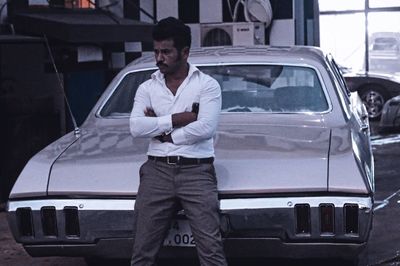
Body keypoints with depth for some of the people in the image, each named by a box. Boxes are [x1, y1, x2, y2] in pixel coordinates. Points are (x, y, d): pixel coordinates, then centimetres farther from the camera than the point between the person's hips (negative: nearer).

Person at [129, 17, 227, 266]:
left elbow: (206, 128, -13)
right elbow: (136, 128, -5)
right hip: (157, 172, 3)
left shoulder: (207, 84, 1)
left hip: (197, 171, -3)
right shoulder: (147, 88, 11)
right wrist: (177, 119, -10)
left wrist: (161, 130, -5)